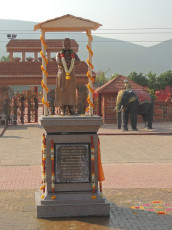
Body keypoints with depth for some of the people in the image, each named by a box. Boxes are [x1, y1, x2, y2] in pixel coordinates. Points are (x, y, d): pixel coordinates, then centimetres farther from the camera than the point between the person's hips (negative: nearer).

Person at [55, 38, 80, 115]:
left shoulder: (74, 54, 11)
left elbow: (78, 61, -10)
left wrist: (67, 61, -19)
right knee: (62, 92, -5)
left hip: (71, 76, 1)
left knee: (71, 92, -1)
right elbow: (58, 62, -15)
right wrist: (70, 63, -14)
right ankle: (63, 110, -2)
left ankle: (71, 110, 2)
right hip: (62, 76, -1)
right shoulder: (59, 54, 7)